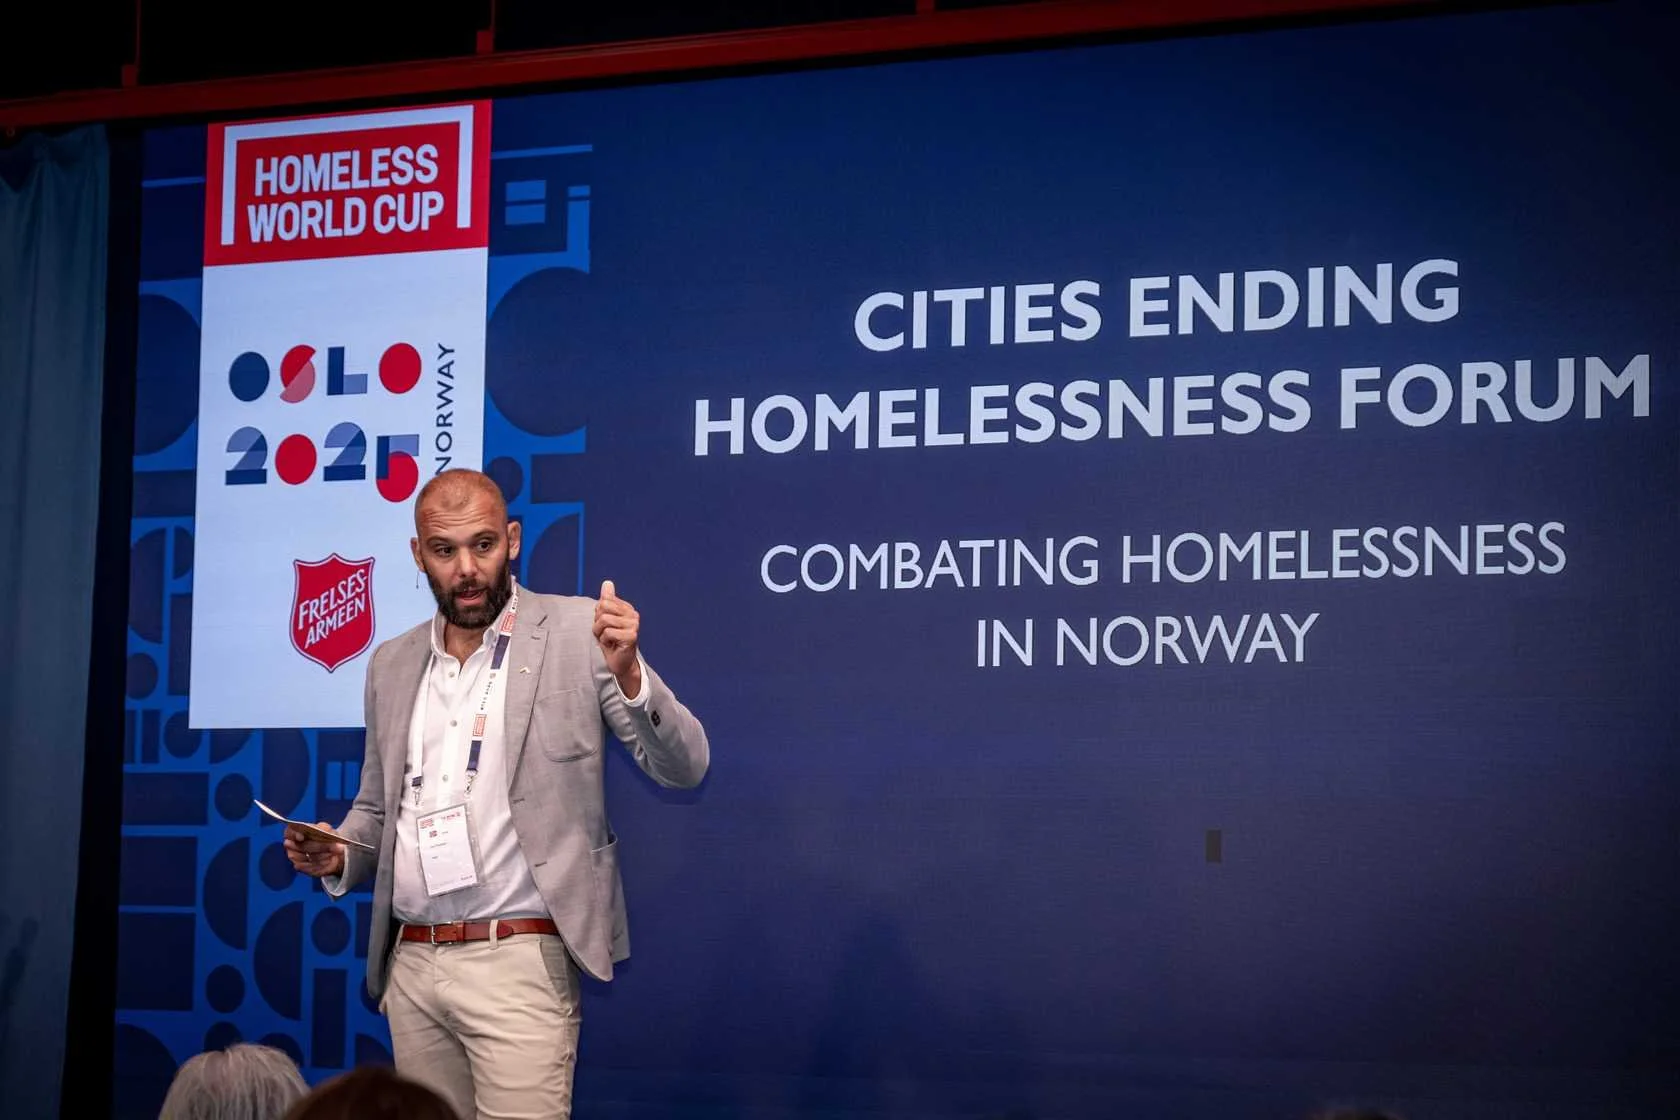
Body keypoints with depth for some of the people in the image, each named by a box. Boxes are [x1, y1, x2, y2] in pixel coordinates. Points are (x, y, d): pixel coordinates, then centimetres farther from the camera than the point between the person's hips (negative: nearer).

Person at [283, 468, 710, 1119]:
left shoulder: (578, 632, -3)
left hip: (518, 962, -5)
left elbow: (683, 769, -8)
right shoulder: (392, 664, 13)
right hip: (410, 966, 5)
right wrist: (336, 856, 2)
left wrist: (627, 674, -25)